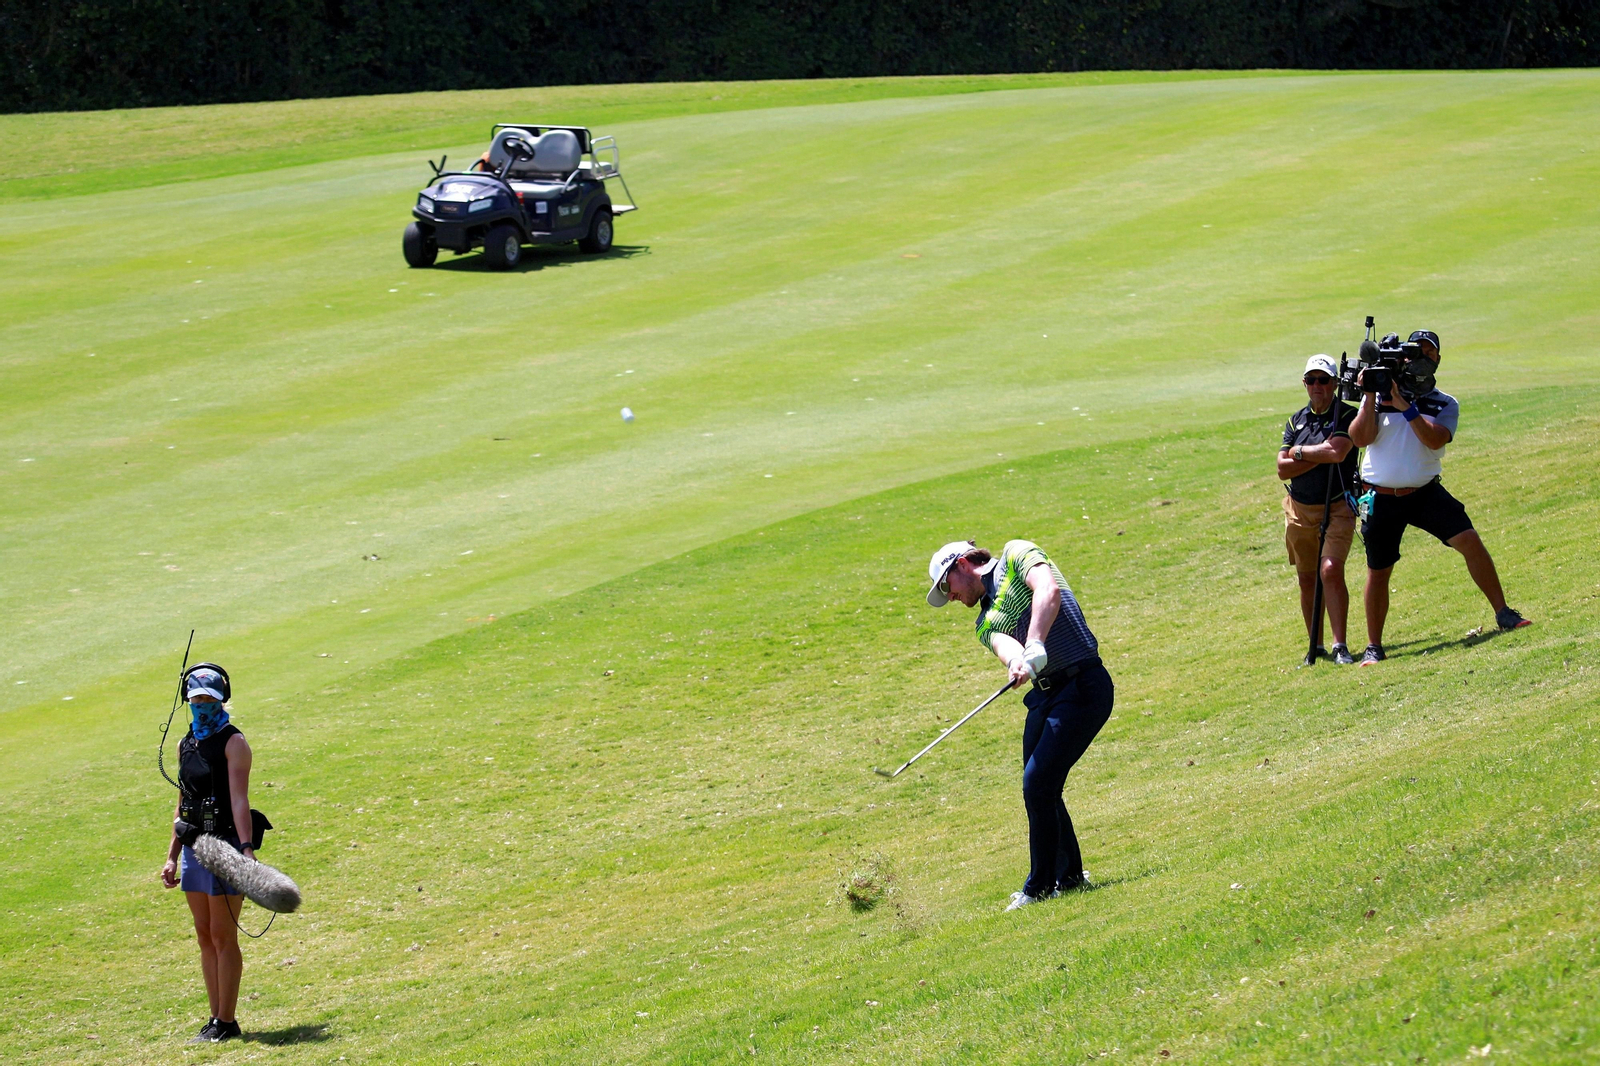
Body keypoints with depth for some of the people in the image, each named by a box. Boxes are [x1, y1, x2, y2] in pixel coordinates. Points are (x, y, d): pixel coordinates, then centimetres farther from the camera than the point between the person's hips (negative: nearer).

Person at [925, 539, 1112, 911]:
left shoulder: (1017, 554, 2)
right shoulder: (986, 623, 19)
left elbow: (1048, 590, -18)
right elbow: (1005, 645, -4)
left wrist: (1034, 647, -31)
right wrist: (1018, 661, -29)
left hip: (1083, 684, -8)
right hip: (1044, 694, 8)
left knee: (1038, 785, -11)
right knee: (1038, 788, 10)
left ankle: (1040, 888, -1)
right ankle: (1069, 876, 28)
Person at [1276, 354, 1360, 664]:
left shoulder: (1347, 415, -5)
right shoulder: (1296, 420, 10)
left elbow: (1337, 452, -23)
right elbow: (1283, 469, 0)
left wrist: (1299, 452, -8)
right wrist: (1321, 456, -11)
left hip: (1337, 508, -5)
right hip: (1299, 510, 5)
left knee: (1331, 571, -20)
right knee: (1307, 579, 10)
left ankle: (1340, 646, -18)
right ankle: (1315, 646, 20)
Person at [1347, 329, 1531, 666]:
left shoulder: (1445, 405, 3)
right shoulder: (1379, 395, 2)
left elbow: (1435, 440, -16)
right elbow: (1360, 438, -9)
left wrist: (1405, 407, -22)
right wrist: (1371, 396, -16)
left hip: (1425, 493, 0)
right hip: (1382, 498, 0)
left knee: (1470, 540, -16)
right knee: (1378, 572, 5)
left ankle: (1503, 614, -6)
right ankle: (1373, 647, 18)